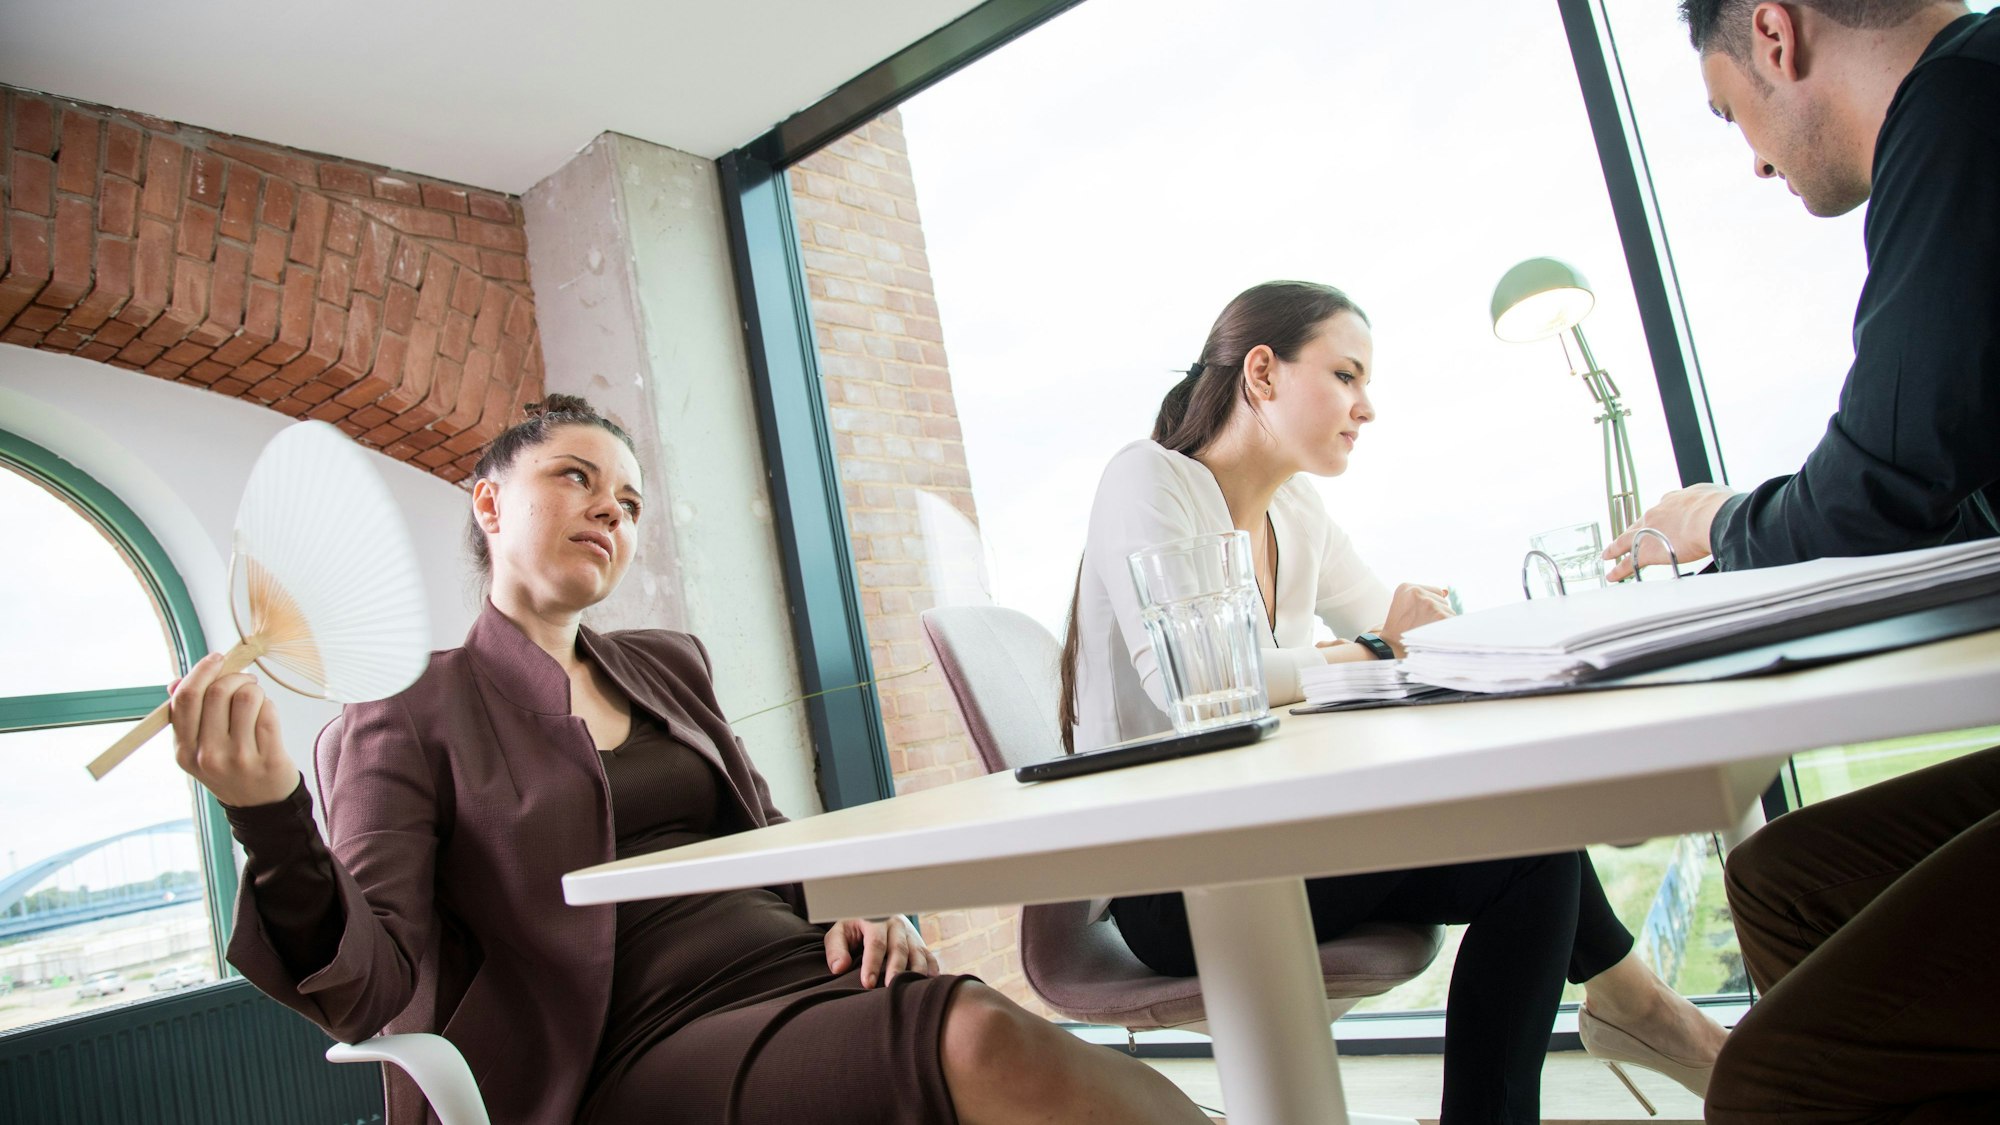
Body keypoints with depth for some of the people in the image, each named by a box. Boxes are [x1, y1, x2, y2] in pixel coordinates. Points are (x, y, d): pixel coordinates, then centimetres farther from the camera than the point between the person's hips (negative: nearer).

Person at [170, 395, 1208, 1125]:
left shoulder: (669, 664, 21)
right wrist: (271, 819, -26)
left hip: (806, 973, 6)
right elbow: (365, 993, -7)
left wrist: (846, 902, 2)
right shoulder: (408, 711, 3)